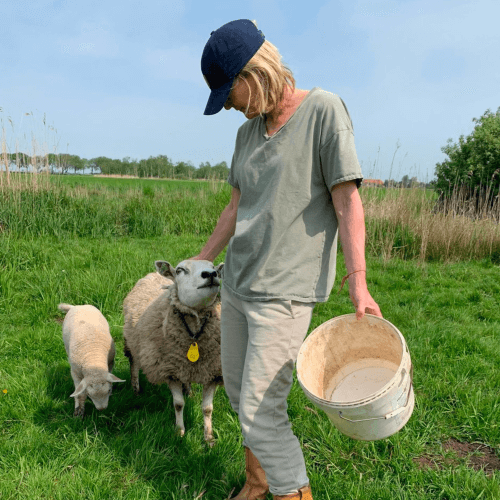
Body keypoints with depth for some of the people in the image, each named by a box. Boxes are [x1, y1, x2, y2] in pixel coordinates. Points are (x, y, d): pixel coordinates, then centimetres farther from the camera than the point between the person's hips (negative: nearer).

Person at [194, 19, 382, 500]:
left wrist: (358, 283, -17)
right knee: (238, 390, 17)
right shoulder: (248, 132, 11)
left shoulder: (323, 110, -8)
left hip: (284, 292, -7)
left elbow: (347, 199, -12)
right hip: (236, 283, 8)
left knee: (260, 411, -7)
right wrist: (202, 258, 24)